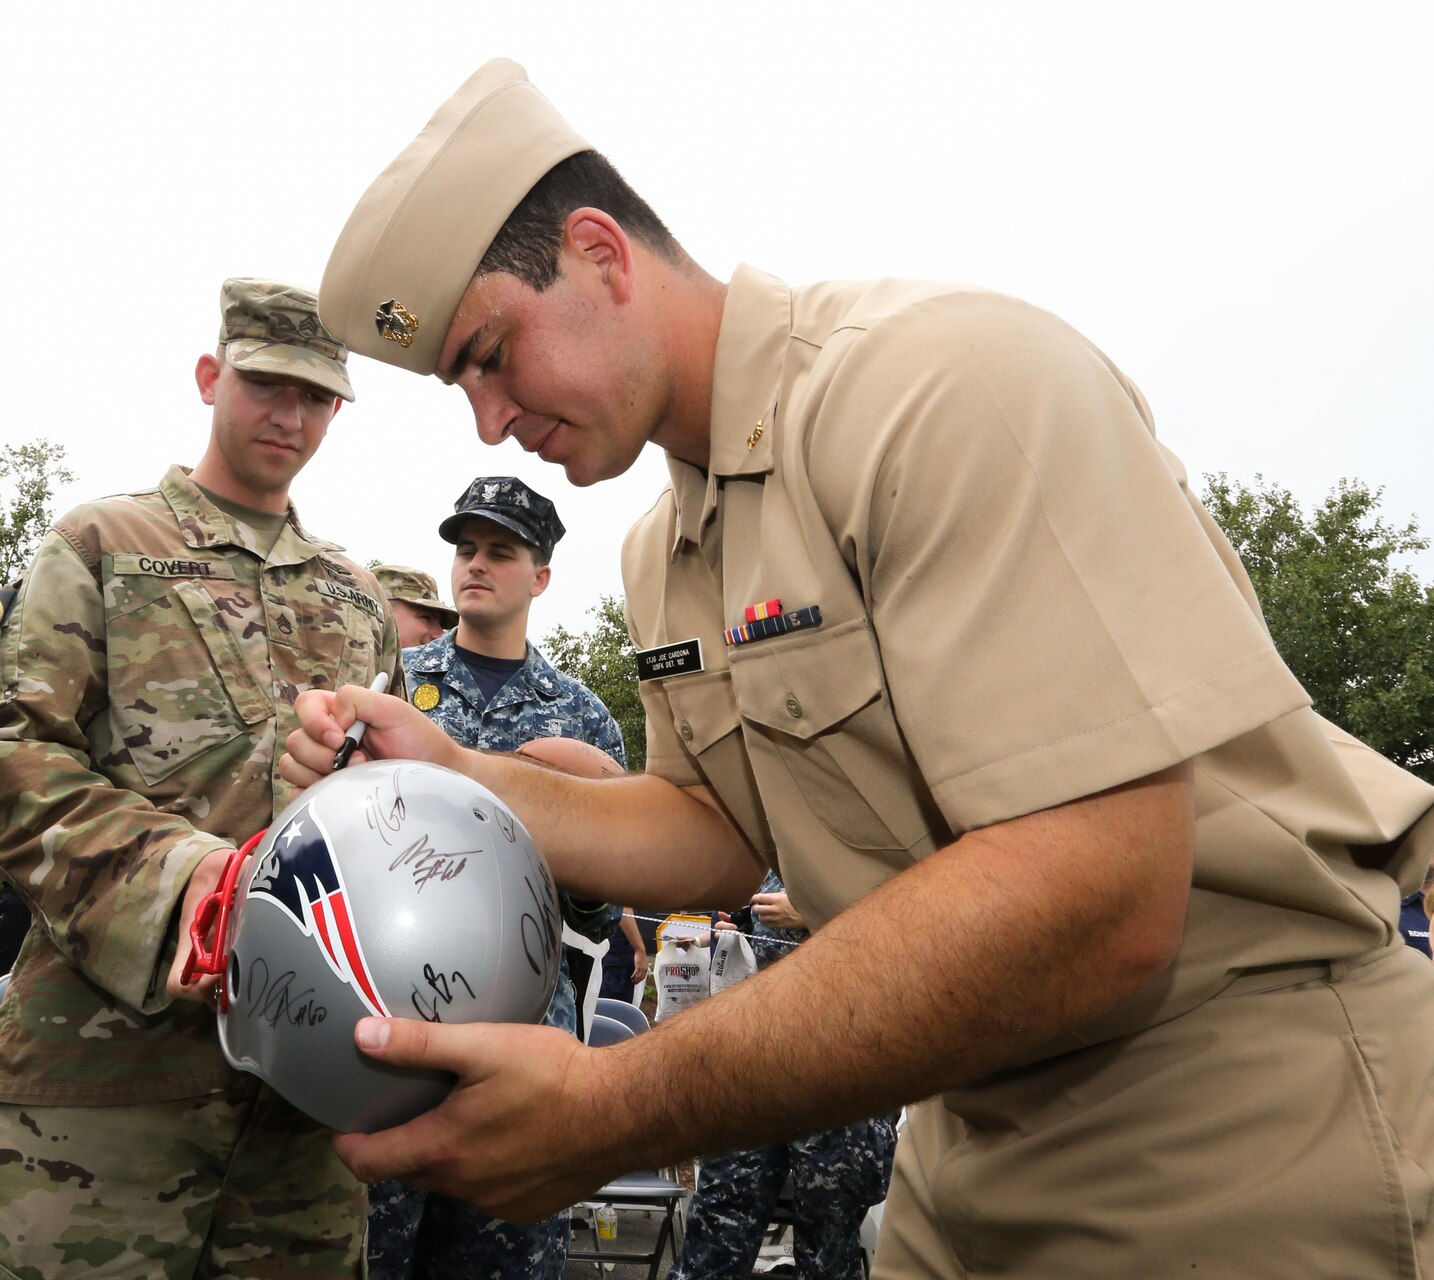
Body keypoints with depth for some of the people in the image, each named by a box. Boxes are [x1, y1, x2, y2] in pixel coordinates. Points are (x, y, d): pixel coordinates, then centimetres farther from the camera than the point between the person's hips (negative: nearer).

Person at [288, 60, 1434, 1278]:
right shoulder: (662, 552, 6)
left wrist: (621, 1109, -28)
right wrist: (452, 778, -4)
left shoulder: (948, 376, -22)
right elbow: (721, 840, 9)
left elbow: (1095, 901, -29)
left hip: (1241, 1120, -7)